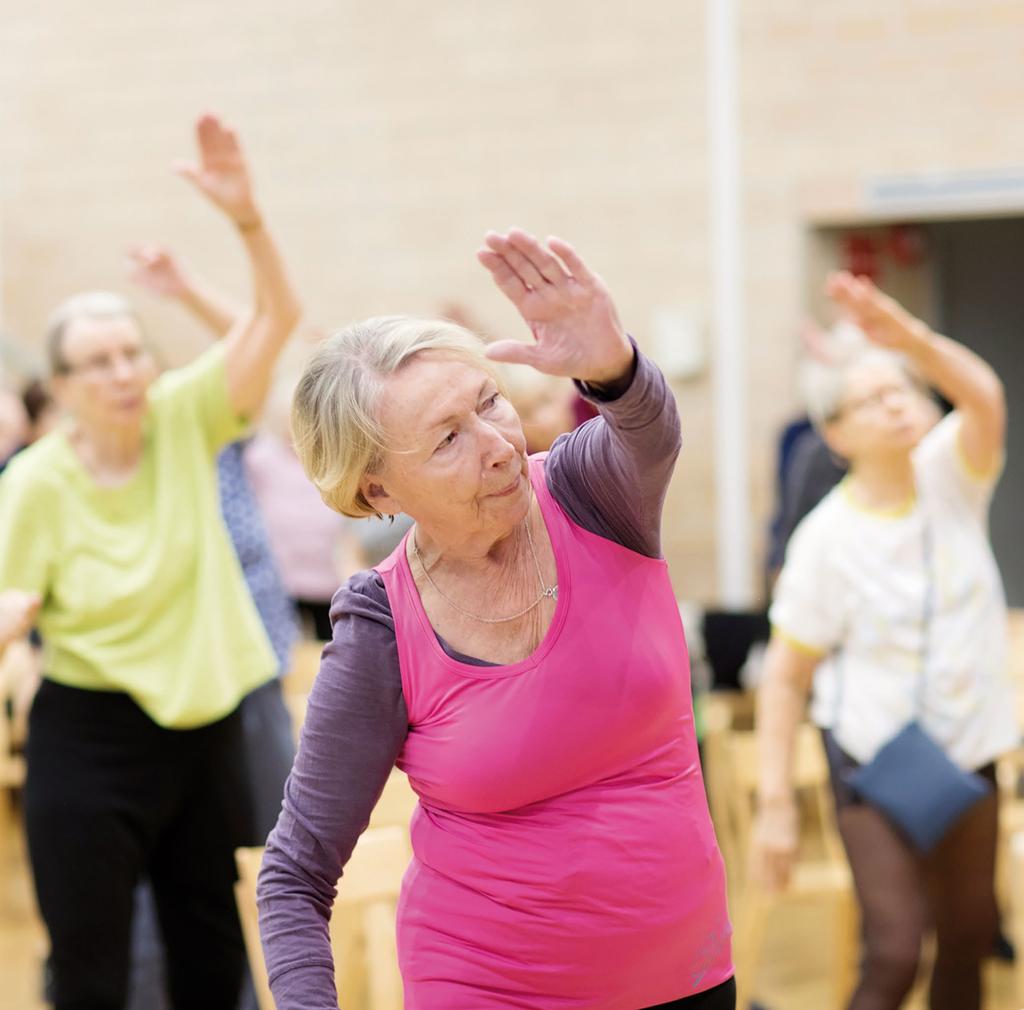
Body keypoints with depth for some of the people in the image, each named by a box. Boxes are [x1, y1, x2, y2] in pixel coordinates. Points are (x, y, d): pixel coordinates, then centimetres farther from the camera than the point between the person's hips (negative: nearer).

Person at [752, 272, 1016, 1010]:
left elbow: (986, 399, -31)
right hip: (874, 755, -4)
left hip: (968, 748, 4)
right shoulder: (828, 538, -15)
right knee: (896, 948, -16)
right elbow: (786, 676, -10)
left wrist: (912, 338, -51)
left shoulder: (949, 476, -8)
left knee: (970, 934, 15)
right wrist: (776, 803, -14)